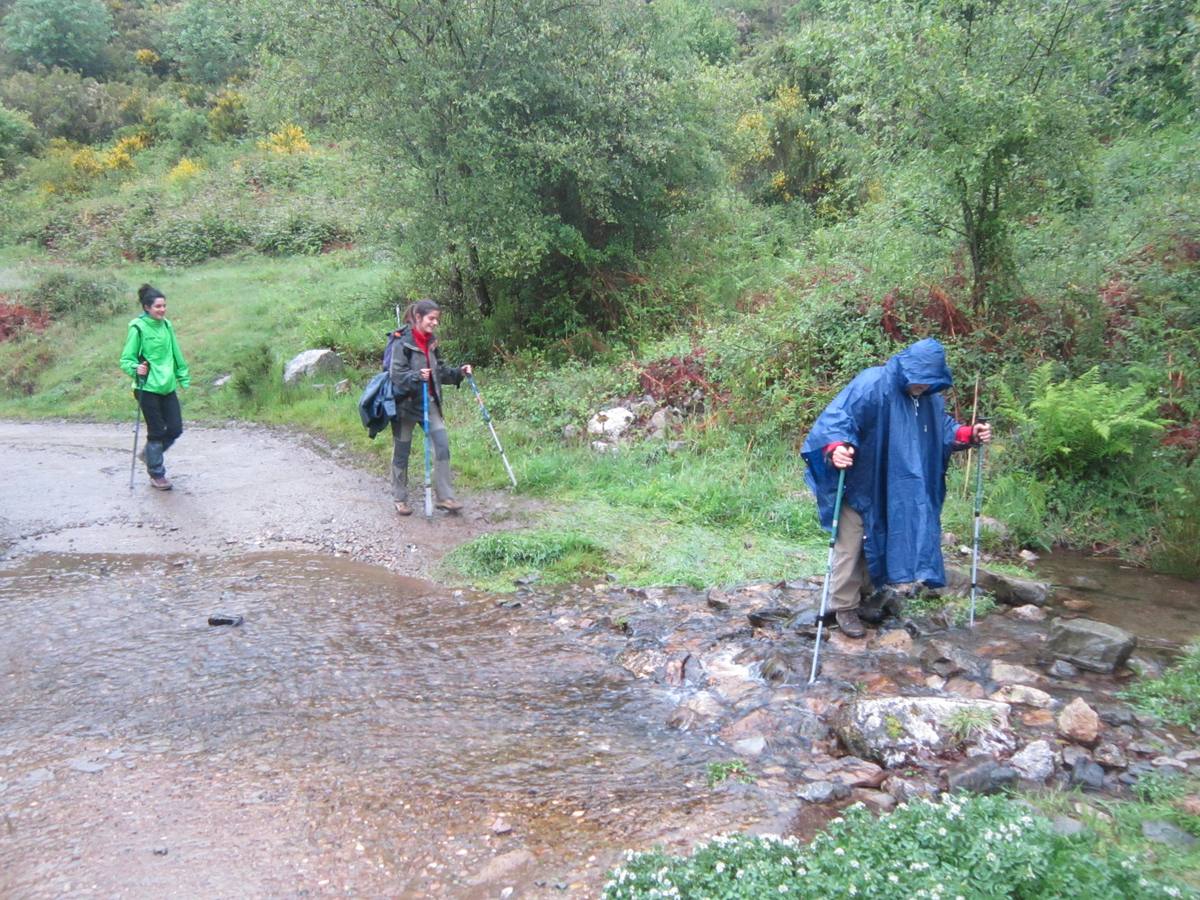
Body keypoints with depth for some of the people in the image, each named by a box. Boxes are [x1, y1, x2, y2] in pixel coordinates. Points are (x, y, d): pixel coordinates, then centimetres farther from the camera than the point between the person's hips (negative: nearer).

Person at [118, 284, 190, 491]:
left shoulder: (166, 325, 8)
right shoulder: (138, 328, -10)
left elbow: (176, 354, 18)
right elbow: (126, 360, -8)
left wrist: (184, 377, 20)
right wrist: (136, 369, -27)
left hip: (168, 387, 6)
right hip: (148, 388, -6)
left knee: (175, 428, 6)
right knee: (157, 431, 1)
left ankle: (149, 453, 33)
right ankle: (156, 475, 17)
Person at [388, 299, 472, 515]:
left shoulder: (431, 342, 7)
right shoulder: (402, 342, -15)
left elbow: (439, 371, 16)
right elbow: (396, 375, -19)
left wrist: (458, 372, 1)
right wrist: (417, 376, -35)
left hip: (429, 402, 6)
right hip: (405, 403, -6)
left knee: (442, 444, -5)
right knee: (401, 451, 6)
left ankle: (445, 497, 1)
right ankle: (399, 499, 21)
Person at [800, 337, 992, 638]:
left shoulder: (930, 396, 0)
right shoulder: (871, 385, -23)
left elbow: (942, 428, 13)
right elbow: (836, 419, -29)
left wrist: (970, 434, -6)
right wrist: (836, 449, -48)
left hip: (893, 489, 7)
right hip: (858, 484, -7)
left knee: (880, 541, 17)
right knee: (850, 545, -2)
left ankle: (866, 594, 35)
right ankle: (844, 607, 9)